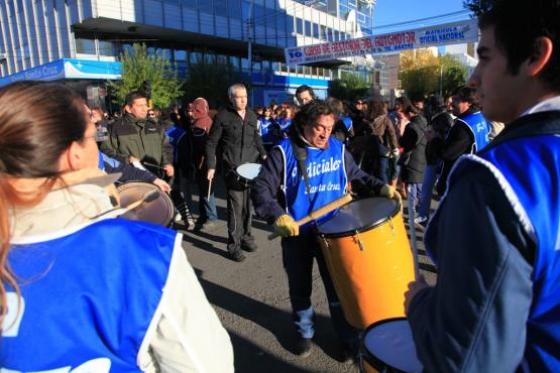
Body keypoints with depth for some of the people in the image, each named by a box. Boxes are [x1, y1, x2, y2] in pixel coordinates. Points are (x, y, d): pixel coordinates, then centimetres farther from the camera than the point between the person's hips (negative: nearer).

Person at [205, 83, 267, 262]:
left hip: (252, 166, 5)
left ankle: (245, 236, 30)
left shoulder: (252, 116, 11)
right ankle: (234, 245, 2)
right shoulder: (222, 116, -4)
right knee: (236, 205, -8)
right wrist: (211, 166, -7)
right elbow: (211, 142, -1)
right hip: (233, 168, -5)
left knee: (248, 203, 13)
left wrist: (263, 155, 8)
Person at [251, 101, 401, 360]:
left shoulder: (338, 149, -1)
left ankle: (348, 338, 30)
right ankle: (304, 332, 41)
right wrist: (278, 216, -30)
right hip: (296, 234, -1)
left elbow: (357, 177, 11)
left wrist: (382, 188, -6)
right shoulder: (284, 152, -13)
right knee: (300, 289, 17)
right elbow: (260, 189, -16)